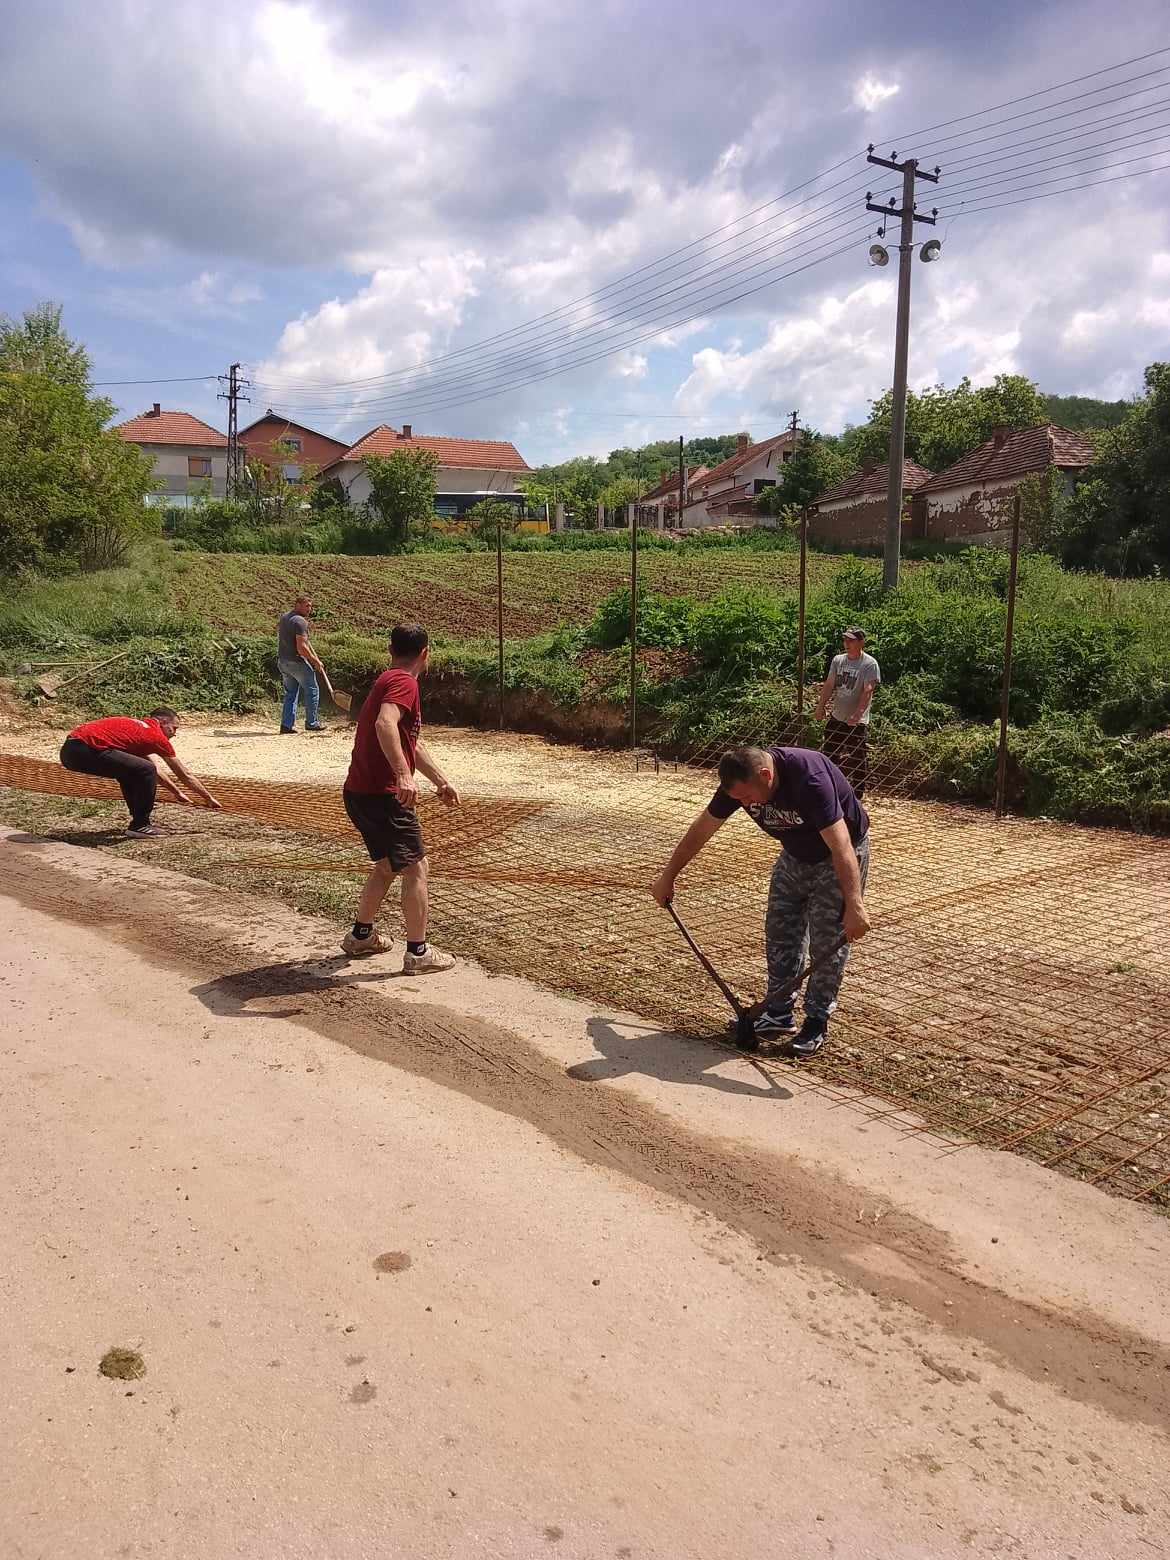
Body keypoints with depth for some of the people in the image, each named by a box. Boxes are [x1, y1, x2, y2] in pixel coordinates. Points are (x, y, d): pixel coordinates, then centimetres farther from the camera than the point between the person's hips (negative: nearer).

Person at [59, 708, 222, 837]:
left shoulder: (137, 727, 29)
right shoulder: (156, 735, 5)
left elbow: (148, 766, 44)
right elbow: (185, 775, 13)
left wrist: (177, 793, 51)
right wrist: (209, 799, 25)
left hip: (69, 749, 10)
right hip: (86, 749, -10)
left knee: (130, 769, 27)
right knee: (146, 771, -9)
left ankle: (139, 820, 25)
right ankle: (140, 825, 2)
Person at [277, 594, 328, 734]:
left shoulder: (284, 617, 11)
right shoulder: (300, 622, -17)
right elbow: (301, 648, -23)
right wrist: (315, 661, -12)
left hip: (282, 660, 8)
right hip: (296, 661, -8)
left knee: (290, 692, 14)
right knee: (312, 690, 6)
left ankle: (286, 725, 9)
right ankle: (311, 723, 11)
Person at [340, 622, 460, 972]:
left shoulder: (387, 680, 20)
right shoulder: (404, 682, -13)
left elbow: (410, 743, 28)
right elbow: (385, 724, -34)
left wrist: (441, 781, 30)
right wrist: (404, 775, -41)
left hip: (359, 792, 10)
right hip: (382, 795, -10)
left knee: (387, 864, 24)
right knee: (415, 868, -1)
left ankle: (361, 936, 33)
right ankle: (418, 953, 3)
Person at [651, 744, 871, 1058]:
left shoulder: (810, 778, -39)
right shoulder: (739, 781, -19)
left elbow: (841, 846, -43)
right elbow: (701, 830, -6)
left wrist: (854, 905, -50)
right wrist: (668, 876, 1)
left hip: (837, 857, -6)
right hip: (795, 855, 6)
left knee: (827, 944, -6)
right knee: (779, 934, 5)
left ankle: (817, 1021, 8)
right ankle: (779, 1013, 17)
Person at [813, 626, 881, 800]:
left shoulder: (870, 664, -10)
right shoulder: (837, 660, 8)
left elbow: (868, 691, -19)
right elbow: (829, 685, 11)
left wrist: (858, 713, -29)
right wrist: (821, 706, 0)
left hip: (857, 722, -6)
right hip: (836, 718, 6)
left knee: (858, 761, -1)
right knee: (830, 756, 14)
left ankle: (857, 796, 9)